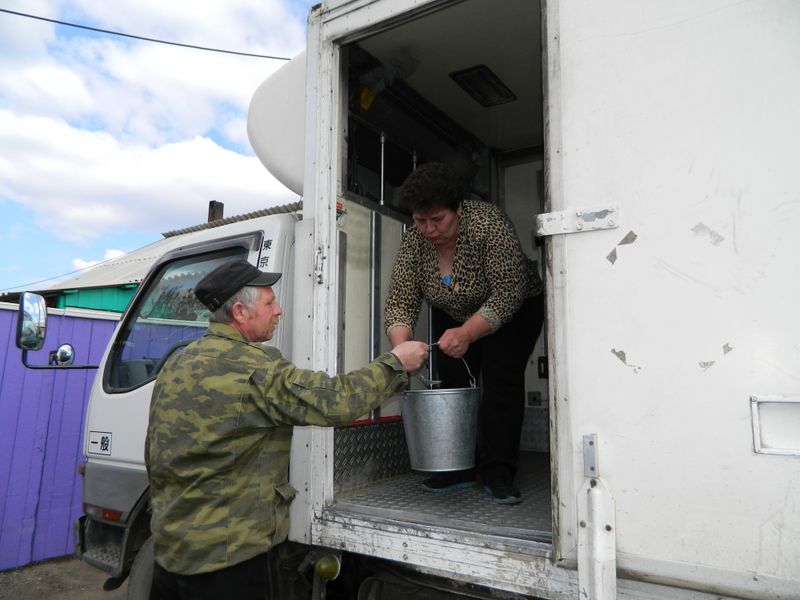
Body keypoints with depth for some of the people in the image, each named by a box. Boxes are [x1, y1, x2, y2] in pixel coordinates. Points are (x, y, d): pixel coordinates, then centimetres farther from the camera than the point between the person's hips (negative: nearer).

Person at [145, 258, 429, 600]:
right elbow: (337, 401, -25)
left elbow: (153, 456, 14)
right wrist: (395, 363, -10)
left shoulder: (175, 365, 6)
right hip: (223, 553, -8)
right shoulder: (251, 368, -22)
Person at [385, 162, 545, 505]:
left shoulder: (488, 223, -32)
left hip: (511, 311, -4)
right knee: (450, 382, -3)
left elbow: (508, 292, -35)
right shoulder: (413, 243, -19)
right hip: (453, 316, 4)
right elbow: (400, 304, -22)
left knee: (501, 380, -15)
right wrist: (401, 349, -39)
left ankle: (497, 473, -6)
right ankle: (459, 469, 7)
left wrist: (467, 333, -45)